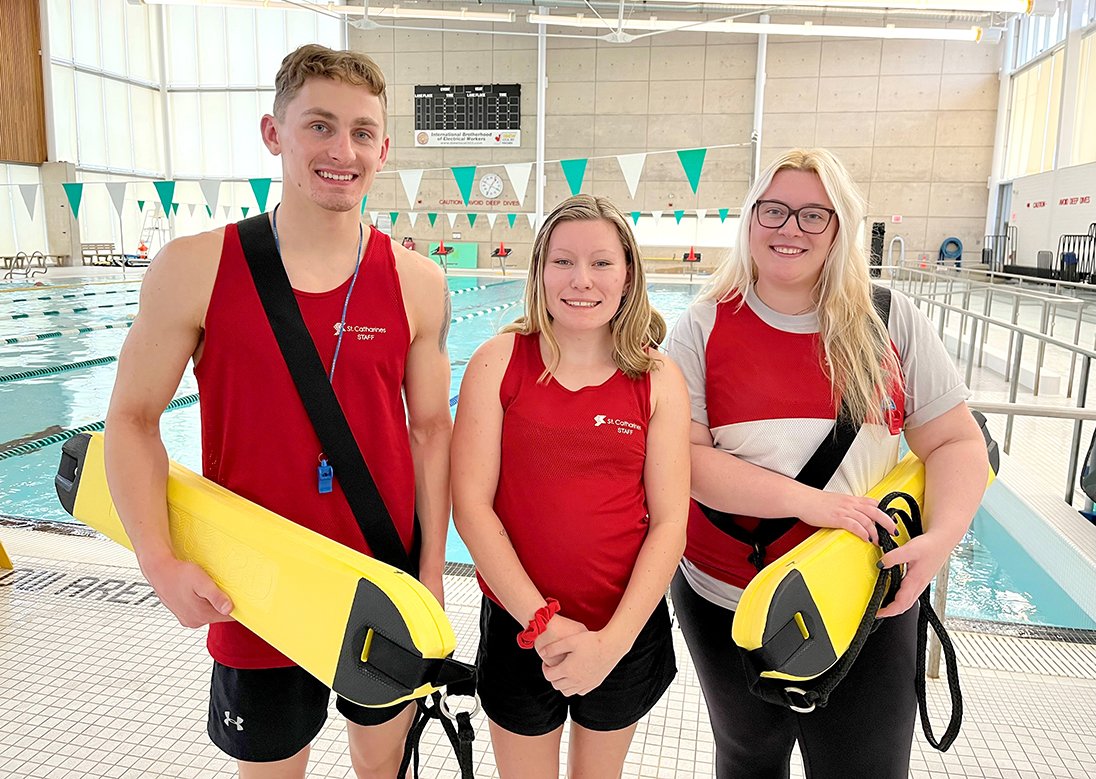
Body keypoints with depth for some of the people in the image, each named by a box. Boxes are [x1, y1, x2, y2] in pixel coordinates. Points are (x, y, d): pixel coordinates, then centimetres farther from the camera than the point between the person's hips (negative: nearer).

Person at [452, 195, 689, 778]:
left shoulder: (659, 380, -5)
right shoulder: (499, 362, -8)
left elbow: (669, 522, -7)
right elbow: (470, 505, -11)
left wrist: (612, 640, -15)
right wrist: (542, 621, -15)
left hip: (628, 627, 1)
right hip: (518, 623, -1)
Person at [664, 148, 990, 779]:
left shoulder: (890, 322, -3)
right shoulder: (706, 327, -7)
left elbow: (956, 442, -1)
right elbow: (682, 456, -15)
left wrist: (940, 540, -19)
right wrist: (806, 500, -24)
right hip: (727, 603, 0)